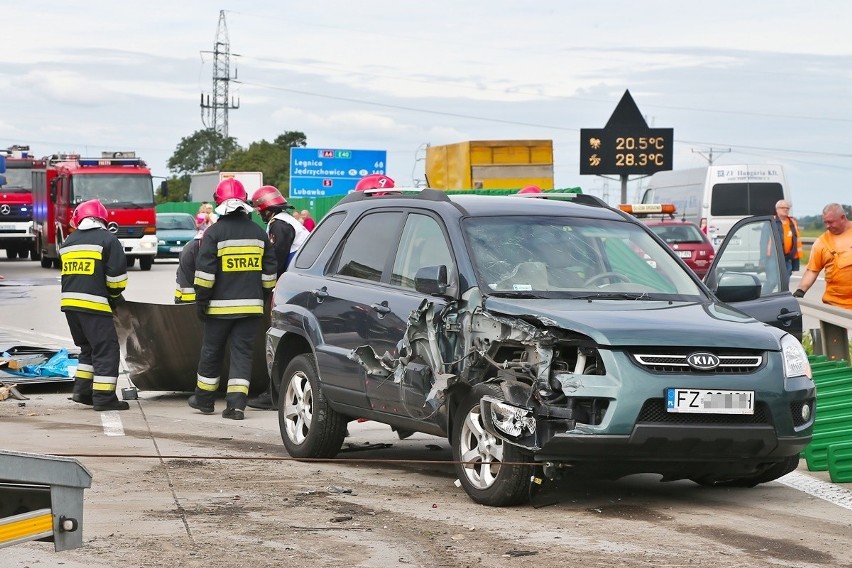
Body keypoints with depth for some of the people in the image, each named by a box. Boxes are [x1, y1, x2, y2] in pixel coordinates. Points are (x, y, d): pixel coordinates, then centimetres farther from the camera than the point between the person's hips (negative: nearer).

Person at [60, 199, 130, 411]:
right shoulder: (108, 240, -3)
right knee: (106, 350, -1)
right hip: (93, 304, -7)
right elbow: (117, 274, -8)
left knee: (88, 347, 21)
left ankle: (82, 391, 17)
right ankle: (104, 397, -5)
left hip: (69, 301, 7)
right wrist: (115, 294, 13)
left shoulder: (69, 241, 16)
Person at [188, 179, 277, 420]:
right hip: (251, 306, 3)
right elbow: (269, 273, 12)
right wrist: (264, 299, 22)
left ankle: (204, 398, 24)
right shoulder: (258, 233, 6)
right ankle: (236, 403, -6)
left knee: (212, 351, 12)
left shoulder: (214, 233, -8)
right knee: (242, 352, 3)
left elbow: (205, 272, -11)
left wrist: (201, 301, -3)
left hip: (221, 305, -3)